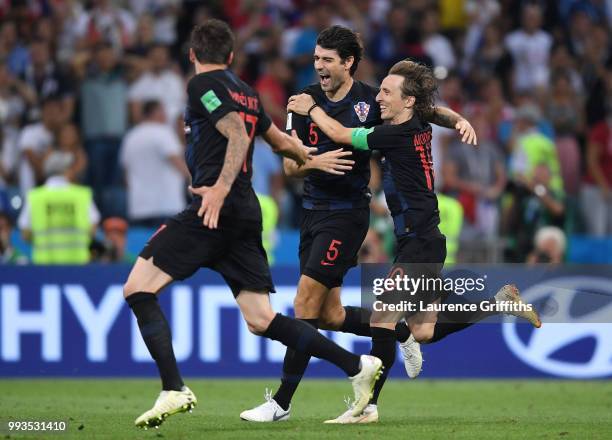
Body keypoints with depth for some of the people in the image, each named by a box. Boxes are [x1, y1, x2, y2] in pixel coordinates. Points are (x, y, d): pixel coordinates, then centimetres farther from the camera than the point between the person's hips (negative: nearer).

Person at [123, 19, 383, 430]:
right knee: (261, 320, 9)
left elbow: (238, 135, -16)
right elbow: (281, 140, 32)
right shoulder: (246, 93, 20)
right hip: (247, 214, 8)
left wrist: (221, 188, -27)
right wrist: (312, 158, 52)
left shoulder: (203, 84, -2)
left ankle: (174, 389, -18)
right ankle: (356, 365, 3)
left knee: (138, 288, -6)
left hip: (217, 207, -8)